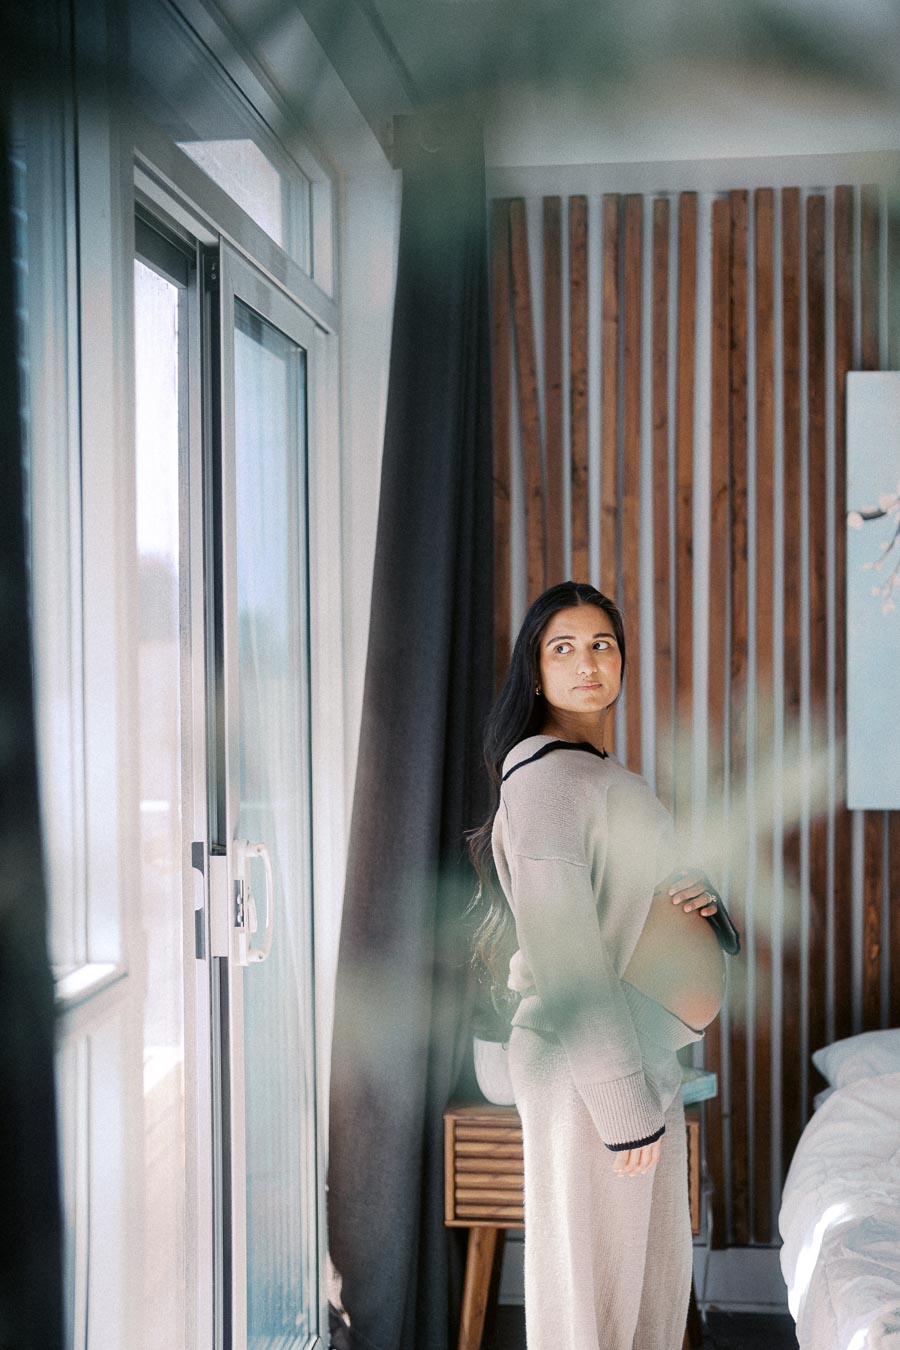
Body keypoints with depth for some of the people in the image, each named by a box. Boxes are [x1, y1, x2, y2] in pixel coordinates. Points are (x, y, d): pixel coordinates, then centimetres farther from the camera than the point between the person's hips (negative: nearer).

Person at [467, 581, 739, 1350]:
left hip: (644, 1056, 10)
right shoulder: (547, 775, -16)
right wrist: (623, 1103, -20)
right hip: (584, 1067, -10)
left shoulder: (607, 772, 14)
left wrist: (700, 897, -2)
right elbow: (565, 958, -21)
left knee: (659, 1282, 17)